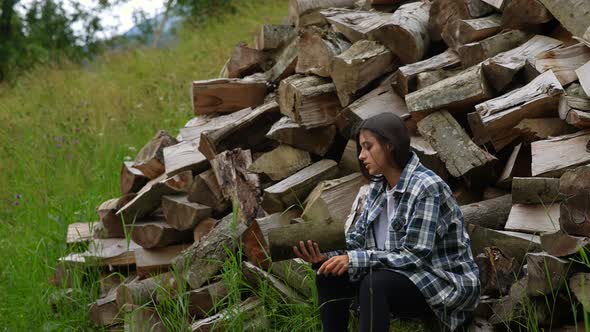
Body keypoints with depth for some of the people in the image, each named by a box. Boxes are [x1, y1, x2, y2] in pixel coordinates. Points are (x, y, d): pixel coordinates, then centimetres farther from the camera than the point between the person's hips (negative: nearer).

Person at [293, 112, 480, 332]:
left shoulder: (427, 188, -19)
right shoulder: (378, 186, 6)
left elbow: (414, 257, -24)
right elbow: (356, 243, 4)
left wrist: (354, 260, -28)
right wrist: (325, 257, -16)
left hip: (447, 285, -8)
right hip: (404, 278, 8)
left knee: (375, 283, -33)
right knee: (330, 276, -9)